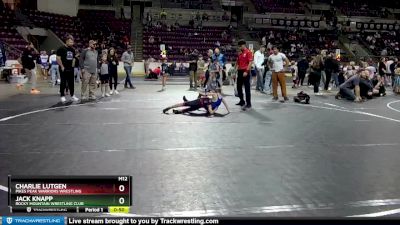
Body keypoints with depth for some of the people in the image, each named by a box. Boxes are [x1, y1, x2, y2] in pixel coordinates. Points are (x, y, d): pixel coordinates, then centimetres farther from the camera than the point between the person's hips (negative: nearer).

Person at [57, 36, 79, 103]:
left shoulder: (72, 49, 12)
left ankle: (72, 96, 17)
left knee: (71, 83, 9)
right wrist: (62, 66, -15)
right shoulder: (61, 49, -7)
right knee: (63, 83, 0)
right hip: (64, 69, -6)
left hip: (70, 69, 6)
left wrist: (73, 65, 10)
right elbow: (58, 58, -11)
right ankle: (62, 96, 8)